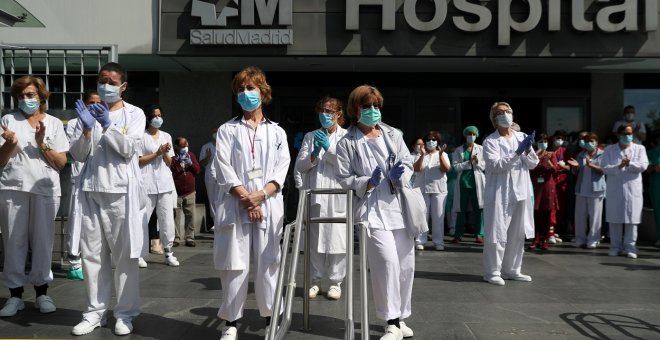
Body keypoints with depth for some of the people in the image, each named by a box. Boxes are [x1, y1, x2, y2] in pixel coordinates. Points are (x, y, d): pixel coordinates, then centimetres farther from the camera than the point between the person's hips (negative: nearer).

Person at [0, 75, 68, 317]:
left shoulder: (54, 123, 10)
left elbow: (61, 163, 6)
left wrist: (42, 143, -6)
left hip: (45, 188, 0)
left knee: (43, 240, 1)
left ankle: (42, 291, 11)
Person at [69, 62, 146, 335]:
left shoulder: (134, 114, 4)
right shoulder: (88, 112, 12)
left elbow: (129, 148, -7)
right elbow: (78, 155, 6)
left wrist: (108, 126, -17)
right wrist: (87, 129, -11)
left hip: (121, 191, -3)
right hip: (91, 190, 3)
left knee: (125, 255, 1)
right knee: (92, 253, 5)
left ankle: (125, 313, 10)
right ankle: (95, 311, 15)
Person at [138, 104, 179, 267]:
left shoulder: (166, 136, 17)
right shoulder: (142, 136, 2)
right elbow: (138, 161, -3)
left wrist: (165, 153, -4)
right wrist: (157, 153, -9)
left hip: (165, 182, 4)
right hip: (147, 182, -4)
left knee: (167, 219, 2)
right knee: (142, 218, -5)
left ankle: (168, 252, 9)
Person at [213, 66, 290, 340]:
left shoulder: (277, 132, 14)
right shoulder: (227, 130, 10)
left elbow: (282, 169, 4)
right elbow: (224, 169, -1)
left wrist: (261, 195, -12)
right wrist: (246, 198, -12)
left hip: (269, 206, 1)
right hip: (235, 207, -1)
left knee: (268, 263, 4)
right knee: (235, 265, 0)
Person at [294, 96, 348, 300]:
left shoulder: (347, 136, 6)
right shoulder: (311, 136, 13)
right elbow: (299, 166, 6)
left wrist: (328, 148, -15)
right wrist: (313, 155, -12)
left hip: (338, 196, -2)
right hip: (315, 195, 2)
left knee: (337, 239, -3)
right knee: (315, 240, 6)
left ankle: (336, 282, 9)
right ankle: (315, 281, 18)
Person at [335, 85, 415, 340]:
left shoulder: (393, 135, 12)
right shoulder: (346, 143, 1)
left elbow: (409, 164, 12)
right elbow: (344, 178, -1)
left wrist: (400, 174, -10)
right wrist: (368, 183, -17)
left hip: (400, 206, 5)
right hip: (372, 210, -4)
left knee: (406, 265, 9)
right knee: (387, 262, -19)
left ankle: (400, 318, 26)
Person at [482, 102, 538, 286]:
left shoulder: (522, 137, 10)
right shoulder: (490, 141, -5)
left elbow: (533, 163, 8)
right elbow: (496, 165, -16)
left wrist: (528, 150, -11)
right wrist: (517, 152, -20)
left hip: (521, 192, 6)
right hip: (500, 193, -5)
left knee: (517, 234, 12)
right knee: (497, 234, -3)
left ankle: (511, 269, 25)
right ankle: (492, 272, 7)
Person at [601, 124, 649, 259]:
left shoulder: (640, 148, 10)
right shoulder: (609, 149, 9)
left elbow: (643, 166, -3)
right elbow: (604, 168, -2)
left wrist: (629, 163, -18)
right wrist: (619, 166, -17)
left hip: (633, 189, 0)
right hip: (614, 189, 0)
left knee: (632, 220, 0)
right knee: (614, 219, 3)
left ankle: (630, 247, 7)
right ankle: (615, 246, 12)